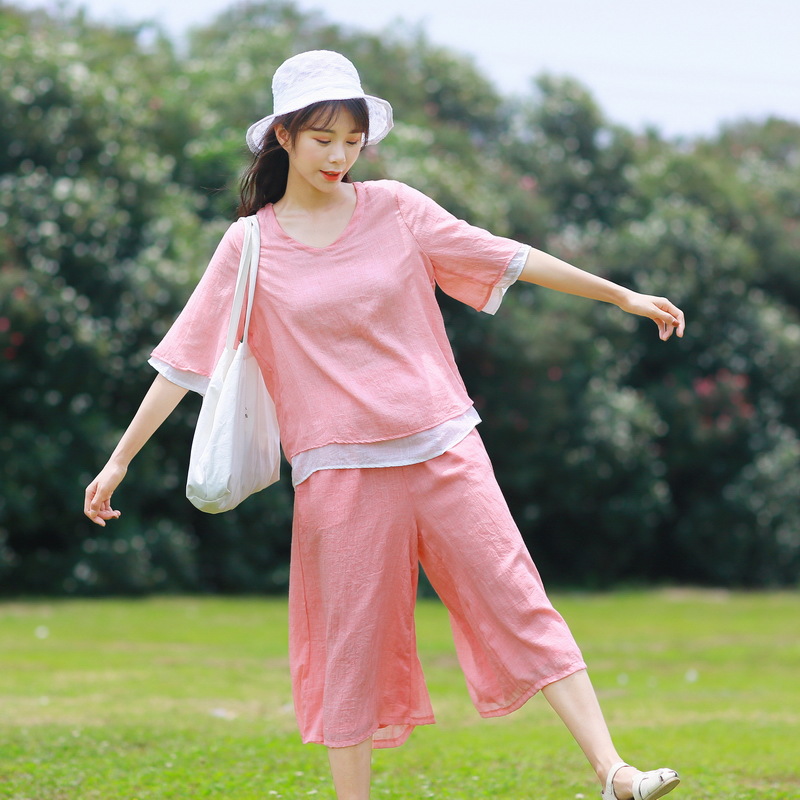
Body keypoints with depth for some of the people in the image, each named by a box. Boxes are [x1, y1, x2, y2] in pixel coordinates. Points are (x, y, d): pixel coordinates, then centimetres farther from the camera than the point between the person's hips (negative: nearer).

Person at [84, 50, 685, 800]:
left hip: (442, 450, 1)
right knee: (350, 651, 3)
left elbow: (507, 258, 8)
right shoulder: (250, 247, 0)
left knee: (520, 609, -2)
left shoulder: (395, 209, 3)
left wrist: (623, 296, 11)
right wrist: (119, 460, 0)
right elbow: (184, 359, 2)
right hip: (340, 471, -1)